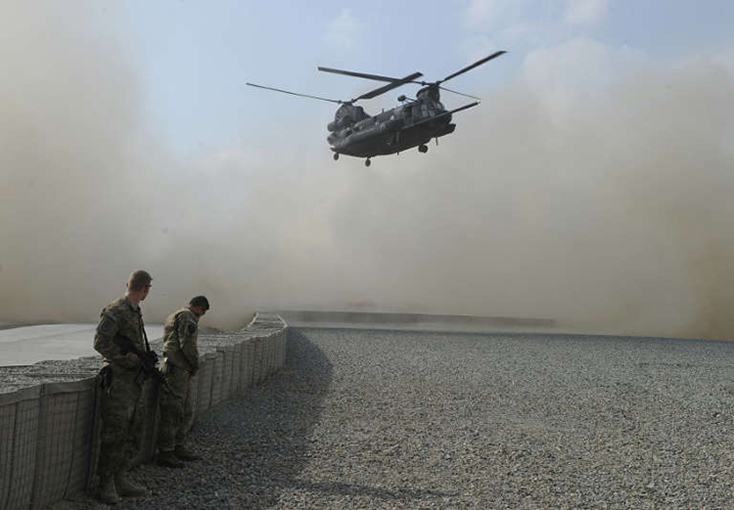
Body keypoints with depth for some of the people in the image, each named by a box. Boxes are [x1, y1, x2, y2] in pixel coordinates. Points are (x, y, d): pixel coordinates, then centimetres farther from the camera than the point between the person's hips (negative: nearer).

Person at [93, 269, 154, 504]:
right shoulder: (114, 311, -13)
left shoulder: (136, 312, 14)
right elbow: (101, 343, -20)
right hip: (117, 381, -9)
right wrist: (129, 359, -18)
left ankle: (121, 481, 19)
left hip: (134, 381, 9)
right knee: (114, 434, -4)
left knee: (131, 435, 11)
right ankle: (106, 484, 8)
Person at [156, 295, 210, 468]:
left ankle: (179, 448, 23)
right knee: (171, 413, -4)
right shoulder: (187, 317, -11)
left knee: (184, 413, 15)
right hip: (176, 371, -10)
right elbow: (188, 344, -21)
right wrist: (196, 365, -6)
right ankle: (165, 453, 2)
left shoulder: (173, 317, 21)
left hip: (182, 372, 10)